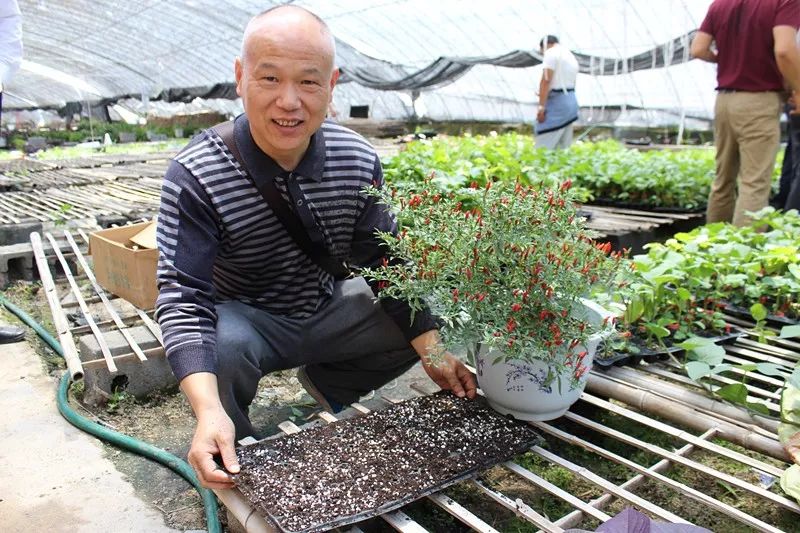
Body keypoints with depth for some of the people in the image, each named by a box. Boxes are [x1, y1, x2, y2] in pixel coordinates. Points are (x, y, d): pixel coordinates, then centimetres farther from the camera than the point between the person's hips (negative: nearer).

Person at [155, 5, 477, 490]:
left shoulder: (359, 162, -13)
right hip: (245, 316, -3)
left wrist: (434, 353, -12)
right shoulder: (196, 175, -24)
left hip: (329, 308, 4)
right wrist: (208, 410, -44)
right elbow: (184, 298, -28)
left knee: (423, 320, -8)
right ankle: (235, 464, -1)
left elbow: (387, 265, -5)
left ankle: (326, 381, 16)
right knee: (219, 349, -36)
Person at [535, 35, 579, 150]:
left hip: (556, 101, -9)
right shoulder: (571, 56, 22)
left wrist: (541, 106, -19)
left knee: (545, 145, -11)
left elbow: (546, 80, -16)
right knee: (563, 147, 8)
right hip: (571, 101, 9)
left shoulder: (551, 53, -6)